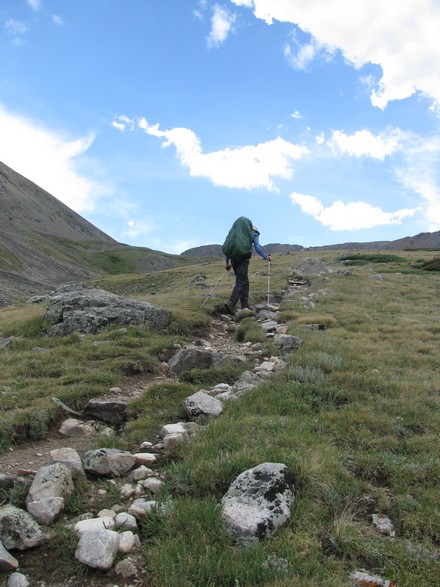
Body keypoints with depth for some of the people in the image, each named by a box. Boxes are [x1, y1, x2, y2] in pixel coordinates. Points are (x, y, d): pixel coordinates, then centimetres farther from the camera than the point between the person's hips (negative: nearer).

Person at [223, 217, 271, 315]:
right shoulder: (254, 233, 13)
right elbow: (257, 247, -3)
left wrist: (227, 262, 24)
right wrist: (266, 257, 4)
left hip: (233, 257, 6)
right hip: (243, 257, -6)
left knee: (244, 281, 17)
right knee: (241, 281, -7)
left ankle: (245, 305, 17)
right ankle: (231, 303, -25)